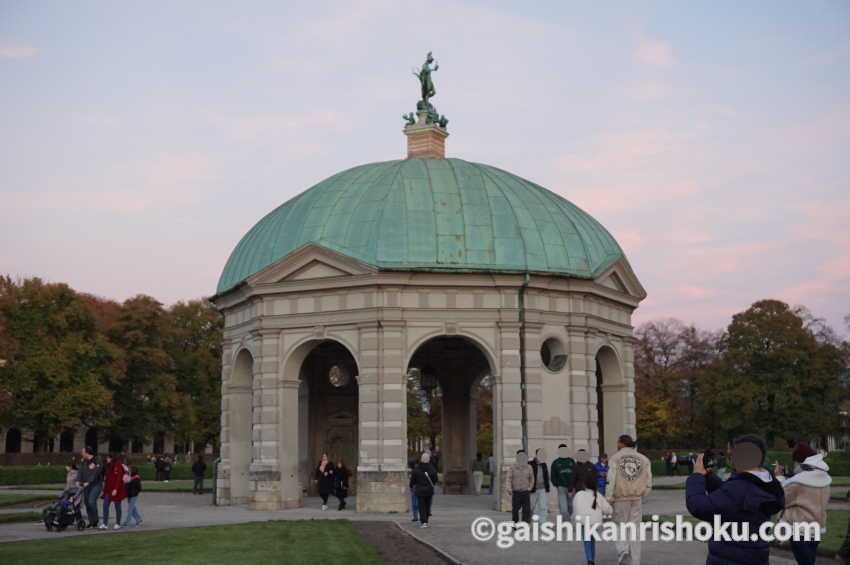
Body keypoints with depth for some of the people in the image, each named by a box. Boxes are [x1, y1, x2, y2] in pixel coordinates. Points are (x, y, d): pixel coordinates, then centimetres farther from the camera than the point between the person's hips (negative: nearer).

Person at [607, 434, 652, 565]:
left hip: (621, 498, -2)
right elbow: (648, 483, 3)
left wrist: (609, 500, -5)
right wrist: (641, 497, 15)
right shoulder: (643, 458, 7)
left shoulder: (615, 458, -3)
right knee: (635, 530, 9)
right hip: (637, 499, 2)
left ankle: (623, 550, -13)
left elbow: (612, 480, -11)